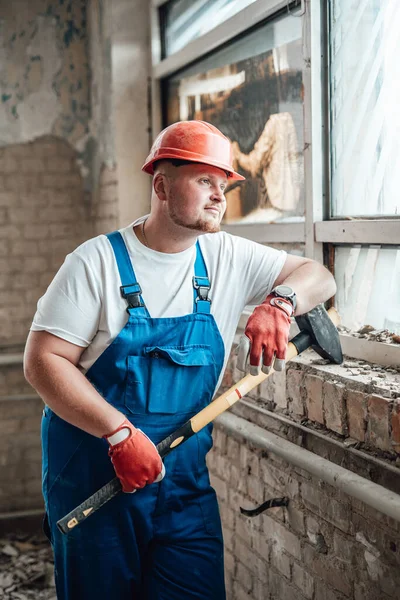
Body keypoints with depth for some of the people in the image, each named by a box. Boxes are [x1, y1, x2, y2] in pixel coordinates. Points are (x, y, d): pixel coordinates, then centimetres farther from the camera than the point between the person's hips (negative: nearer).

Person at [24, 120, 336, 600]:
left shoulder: (229, 258, 3)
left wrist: (278, 303, -15)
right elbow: (42, 362, -14)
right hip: (94, 476, -3)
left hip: (185, 479, 4)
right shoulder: (97, 262, -10)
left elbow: (317, 276, 8)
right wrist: (120, 432, -23)